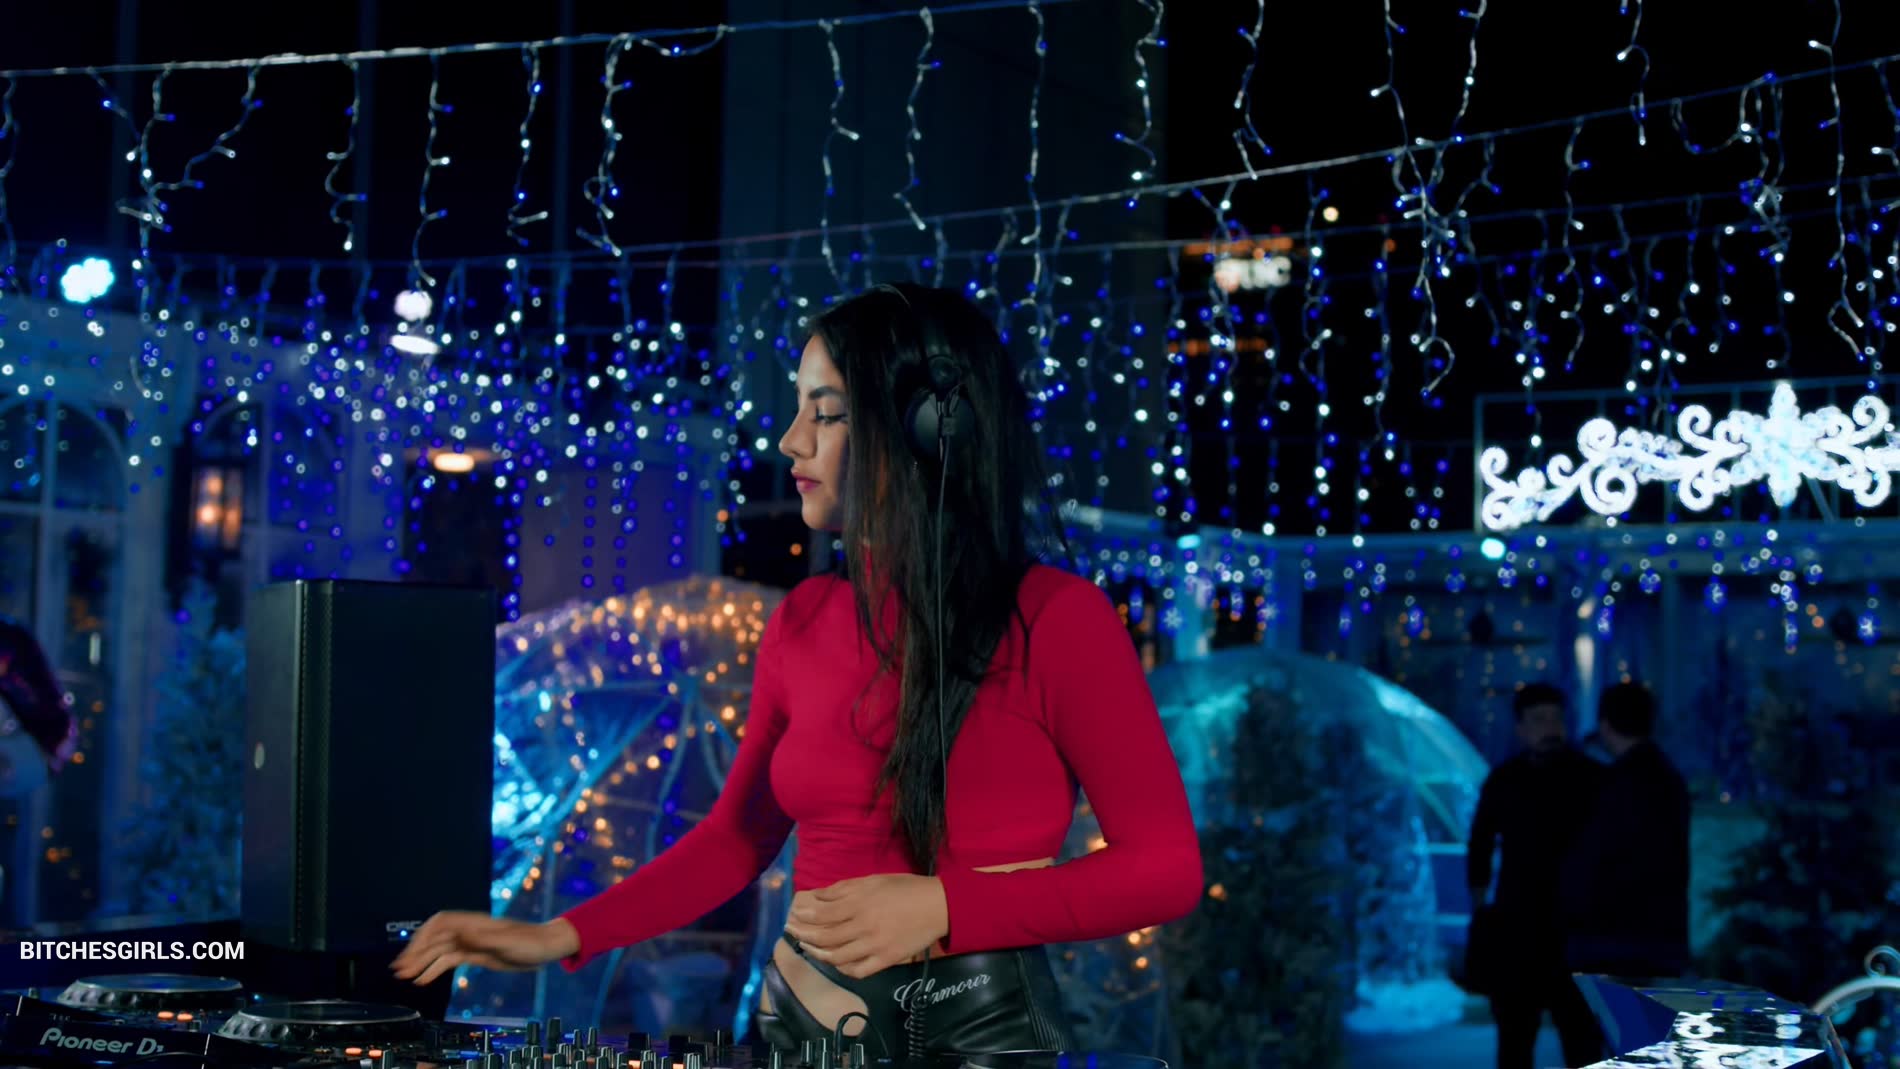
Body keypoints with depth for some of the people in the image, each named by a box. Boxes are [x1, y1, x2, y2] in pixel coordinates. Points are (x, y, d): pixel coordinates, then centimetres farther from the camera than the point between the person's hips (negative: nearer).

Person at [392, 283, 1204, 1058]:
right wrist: (560, 937, 3)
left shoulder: (1058, 619, -11)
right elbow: (736, 837, 12)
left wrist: (943, 907, -18)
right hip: (799, 1023, 5)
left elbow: (1166, 867, -11)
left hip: (979, 1032, -5)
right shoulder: (804, 620, 4)